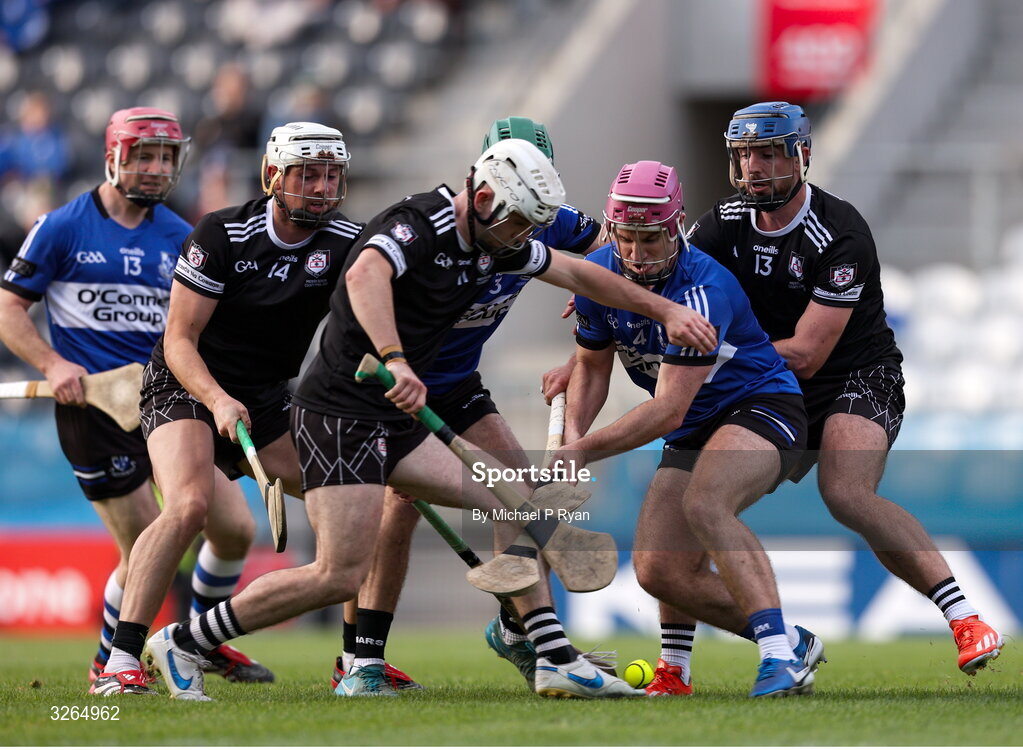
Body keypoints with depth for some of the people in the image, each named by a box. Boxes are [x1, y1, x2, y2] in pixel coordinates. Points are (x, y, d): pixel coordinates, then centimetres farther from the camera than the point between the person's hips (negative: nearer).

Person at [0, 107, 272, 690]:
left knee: (235, 531, -1)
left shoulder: (178, 237, 11)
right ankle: (110, 661, 14)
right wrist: (52, 364, -16)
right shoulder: (63, 228, -2)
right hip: (94, 405, -5)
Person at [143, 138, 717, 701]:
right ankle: (183, 644, -4)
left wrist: (665, 309, 23)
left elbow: (579, 273, 23)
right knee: (340, 577, -14)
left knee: (515, 502, 6)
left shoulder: (494, 243, 9)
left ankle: (556, 660, 8)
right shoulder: (416, 227, -19)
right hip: (340, 415, -10)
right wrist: (394, 360, -53)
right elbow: (365, 275, -40)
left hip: (395, 421, 10)